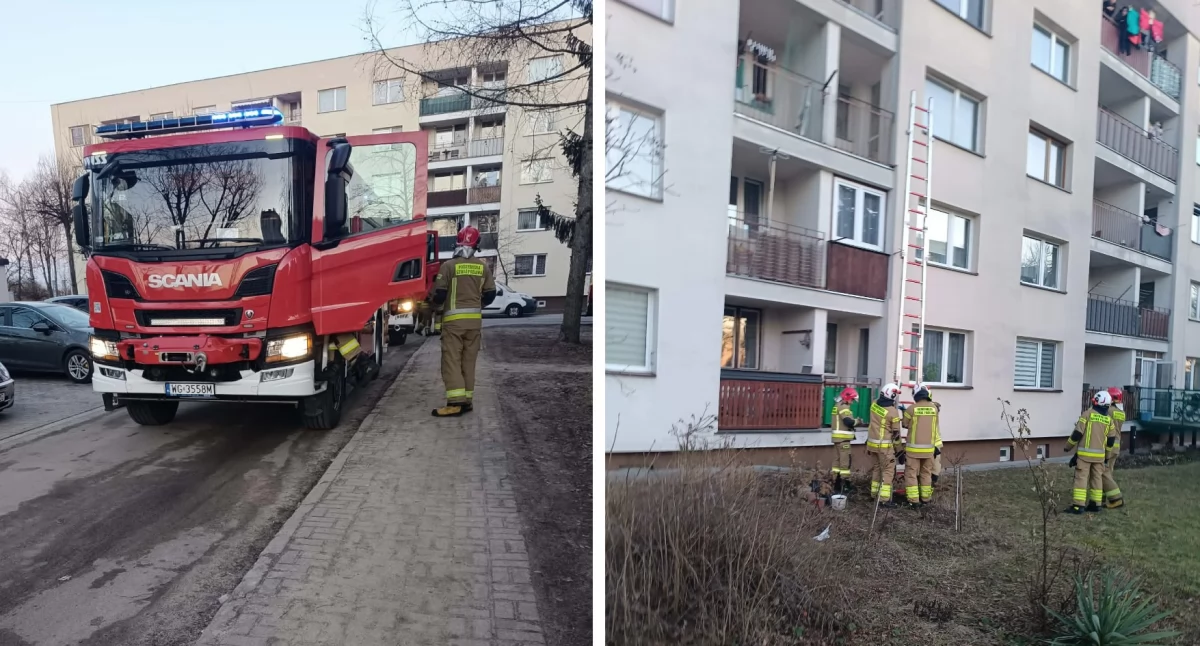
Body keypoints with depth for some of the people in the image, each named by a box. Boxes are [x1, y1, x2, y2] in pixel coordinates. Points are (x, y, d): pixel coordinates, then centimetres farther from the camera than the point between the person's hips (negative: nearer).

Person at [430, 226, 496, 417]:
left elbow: (440, 293, -8)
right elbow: (490, 294, 7)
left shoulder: (449, 265, -8)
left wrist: (437, 306, 15)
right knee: (468, 360, 11)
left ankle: (456, 402, -11)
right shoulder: (482, 267, 5)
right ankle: (467, 400, 13)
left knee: (451, 360, -3)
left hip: (453, 319, -4)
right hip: (474, 319, 4)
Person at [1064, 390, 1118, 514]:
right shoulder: (1109, 419, 6)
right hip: (1099, 454, 5)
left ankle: (1078, 505, -10)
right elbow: (1110, 440, 13)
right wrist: (1107, 455, 27)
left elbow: (1078, 433, -11)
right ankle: (1095, 504, 20)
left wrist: (1068, 446, 2)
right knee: (1097, 478, 15)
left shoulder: (1088, 413, -9)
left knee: (1081, 478, -5)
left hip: (1085, 453, -5)